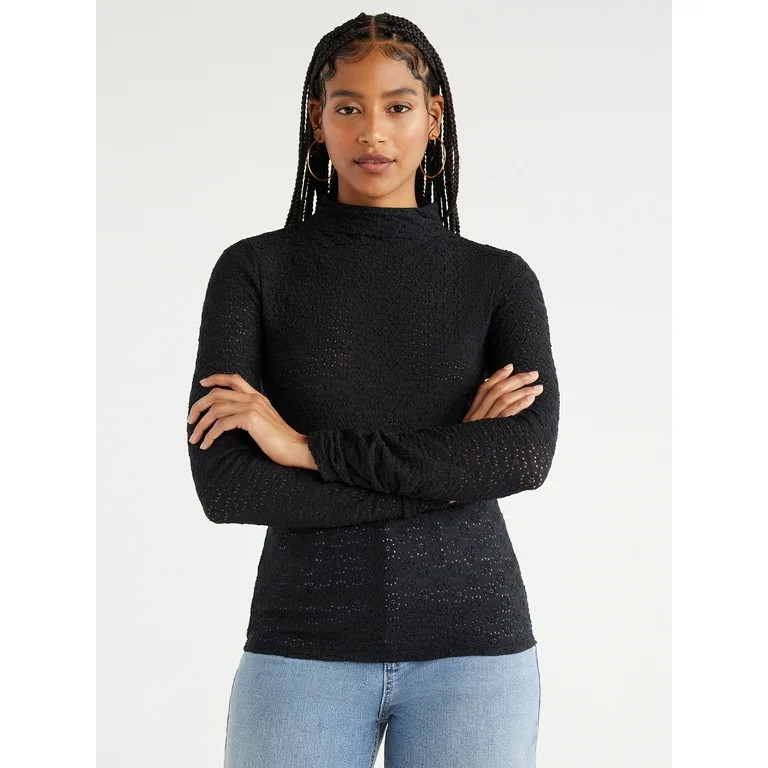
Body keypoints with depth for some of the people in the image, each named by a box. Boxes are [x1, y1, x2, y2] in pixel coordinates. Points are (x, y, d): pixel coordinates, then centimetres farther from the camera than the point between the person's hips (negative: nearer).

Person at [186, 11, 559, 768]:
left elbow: (528, 452, -12)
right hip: (304, 644, -1)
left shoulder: (500, 279, 4)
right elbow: (222, 484, -10)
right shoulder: (254, 270, 1)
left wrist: (309, 446, -15)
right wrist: (449, 469, -12)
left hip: (470, 646, 1)